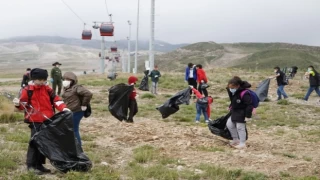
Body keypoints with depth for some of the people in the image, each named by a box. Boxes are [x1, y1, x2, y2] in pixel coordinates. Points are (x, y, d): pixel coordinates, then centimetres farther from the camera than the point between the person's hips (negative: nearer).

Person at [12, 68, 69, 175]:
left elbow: (55, 99, 6)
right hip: (35, 121, -6)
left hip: (47, 120, 6)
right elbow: (24, 104, -4)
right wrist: (18, 104, -27)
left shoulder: (46, 88, 10)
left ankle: (39, 164, 22)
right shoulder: (27, 90, -5)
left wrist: (63, 108, -9)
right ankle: (31, 165, -1)